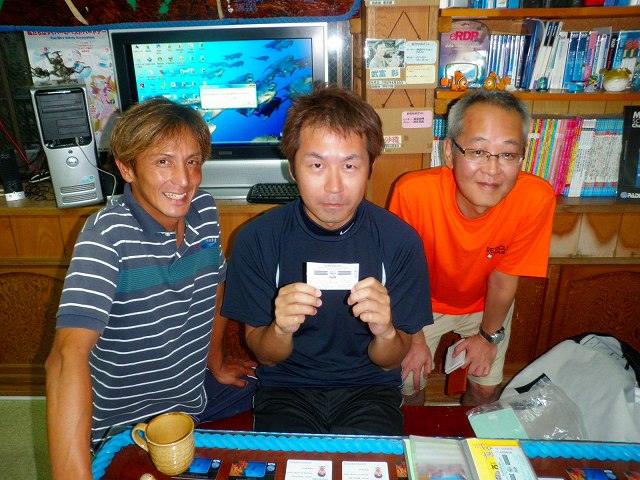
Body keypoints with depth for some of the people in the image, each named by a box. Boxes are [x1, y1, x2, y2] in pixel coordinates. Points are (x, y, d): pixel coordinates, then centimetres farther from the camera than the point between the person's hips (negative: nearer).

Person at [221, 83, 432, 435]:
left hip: (369, 388, 1)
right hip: (287, 386, 0)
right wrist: (281, 328, -24)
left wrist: (385, 331, -25)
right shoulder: (256, 240, -11)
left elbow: (388, 362, -3)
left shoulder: (401, 241, -11)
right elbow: (266, 355, -2)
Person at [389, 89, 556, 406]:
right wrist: (413, 339, -9)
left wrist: (489, 335, -1)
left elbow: (503, 277, -15)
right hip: (424, 303, -1)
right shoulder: (413, 191, -36)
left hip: (486, 305, 2)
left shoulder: (536, 198, -32)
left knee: (486, 388, 10)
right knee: (410, 383, 5)